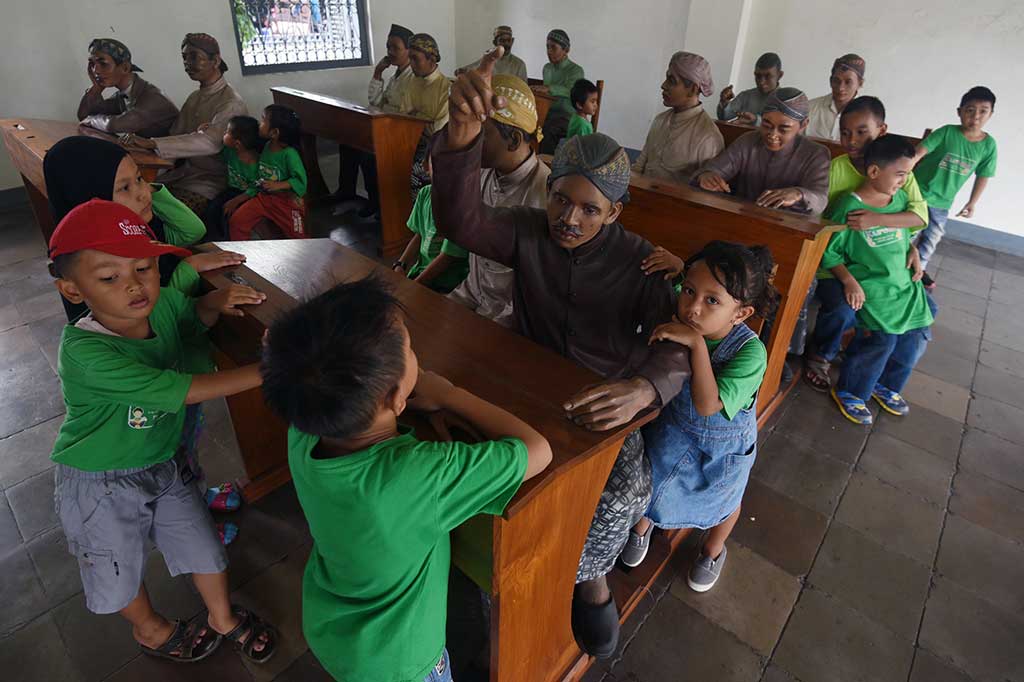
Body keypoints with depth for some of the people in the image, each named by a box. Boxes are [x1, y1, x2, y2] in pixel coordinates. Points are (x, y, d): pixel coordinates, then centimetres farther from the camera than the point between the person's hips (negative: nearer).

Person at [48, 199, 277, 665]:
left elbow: (194, 321, 9)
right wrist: (265, 370, -45)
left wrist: (214, 301, -16)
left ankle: (223, 619, 45)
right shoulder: (83, 350, -34)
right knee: (121, 570, 21)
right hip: (102, 485, -4)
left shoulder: (164, 304, -16)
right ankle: (149, 629, 53)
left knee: (204, 546, 16)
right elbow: (177, 392, -41)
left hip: (166, 464, 4)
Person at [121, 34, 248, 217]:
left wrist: (152, 143, -33)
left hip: (210, 182, -8)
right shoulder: (194, 97, 17)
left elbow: (210, 142, -28)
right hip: (183, 173, 8)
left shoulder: (232, 103, -12)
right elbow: (175, 136, 10)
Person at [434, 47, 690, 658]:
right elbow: (461, 221, -26)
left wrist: (642, 388, -44)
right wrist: (463, 130, -44)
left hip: (606, 400, -1)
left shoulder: (639, 260, -9)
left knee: (629, 493, -24)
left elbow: (674, 345, -19)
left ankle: (586, 572, 13)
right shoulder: (528, 232, -6)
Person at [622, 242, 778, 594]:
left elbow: (708, 405, -43)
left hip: (722, 446, -2)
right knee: (650, 485, 25)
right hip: (670, 428, 2)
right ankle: (642, 525, 60)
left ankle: (714, 549, 61)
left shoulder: (750, 351, -38)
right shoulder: (678, 314, -28)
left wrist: (697, 343, -49)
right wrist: (675, 267, -33)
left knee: (722, 500, 28)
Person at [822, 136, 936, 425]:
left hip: (904, 282, 8)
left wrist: (913, 252, 5)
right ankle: (848, 393, 8)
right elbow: (829, 252, -12)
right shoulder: (848, 208, -16)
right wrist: (849, 280, -20)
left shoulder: (900, 198, 6)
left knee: (918, 334, 7)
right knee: (882, 338, -17)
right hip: (868, 287, -7)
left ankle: (886, 385, 34)